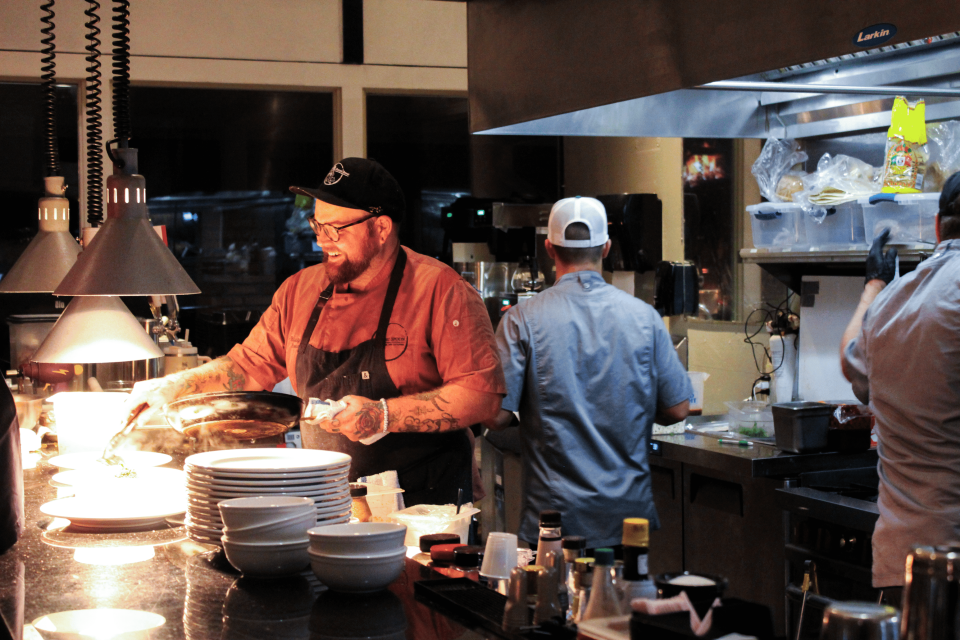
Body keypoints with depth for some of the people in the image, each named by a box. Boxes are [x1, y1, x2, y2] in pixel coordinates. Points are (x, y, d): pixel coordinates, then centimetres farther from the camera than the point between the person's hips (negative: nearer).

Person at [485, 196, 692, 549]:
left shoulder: (522, 320, -8)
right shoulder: (644, 316, -2)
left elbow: (496, 415, -9)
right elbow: (676, 409, 2)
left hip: (554, 514, -2)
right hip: (630, 510, 2)